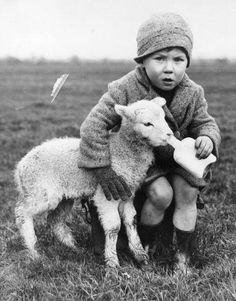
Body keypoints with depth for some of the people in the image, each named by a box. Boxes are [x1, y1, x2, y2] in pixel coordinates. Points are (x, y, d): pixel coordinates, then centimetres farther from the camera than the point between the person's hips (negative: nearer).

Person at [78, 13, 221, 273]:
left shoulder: (192, 93, -13)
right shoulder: (126, 90, -26)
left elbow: (205, 123, 0)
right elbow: (93, 125, -26)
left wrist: (207, 138, -27)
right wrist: (103, 169, -31)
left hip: (178, 157, 4)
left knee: (187, 193, -16)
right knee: (161, 194, -24)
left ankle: (183, 259, 1)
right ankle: (143, 249, 1)